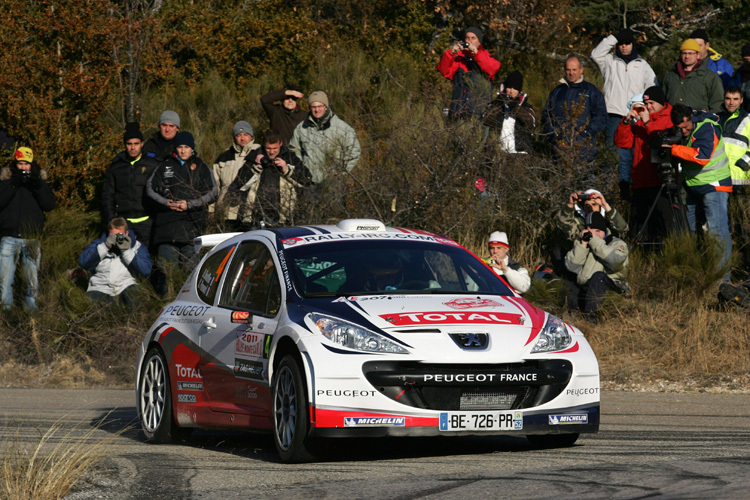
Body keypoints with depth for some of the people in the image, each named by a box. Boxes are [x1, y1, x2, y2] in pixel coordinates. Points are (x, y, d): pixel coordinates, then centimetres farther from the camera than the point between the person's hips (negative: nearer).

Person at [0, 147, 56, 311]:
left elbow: (50, 204, -2)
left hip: (32, 237, 2)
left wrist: (38, 187, -15)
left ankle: (31, 303, 19)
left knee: (33, 276, 7)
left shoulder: (38, 179, 8)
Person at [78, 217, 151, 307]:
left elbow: (146, 271, -5)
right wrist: (105, 247, -11)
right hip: (101, 287, 0)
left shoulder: (137, 247, 11)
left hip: (125, 286, 0)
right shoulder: (98, 244, 13)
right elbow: (83, 262, -4)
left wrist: (127, 251, -12)